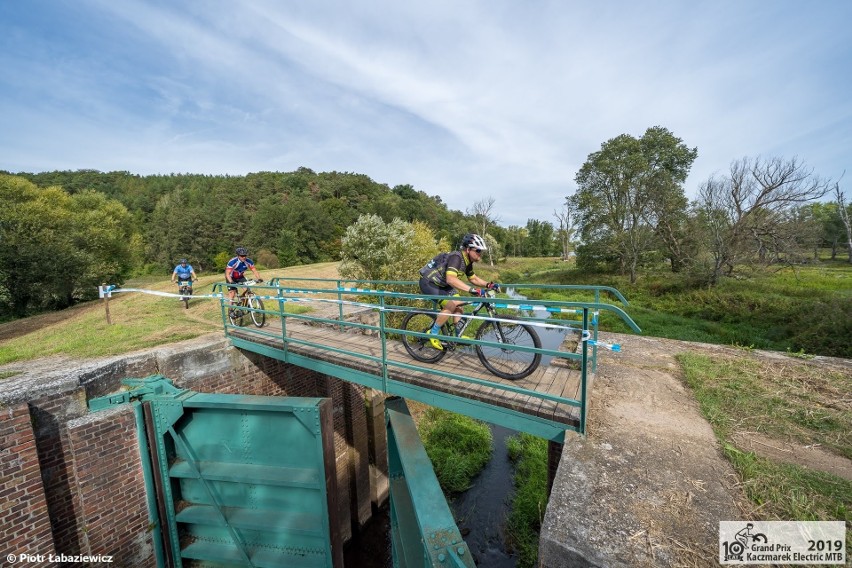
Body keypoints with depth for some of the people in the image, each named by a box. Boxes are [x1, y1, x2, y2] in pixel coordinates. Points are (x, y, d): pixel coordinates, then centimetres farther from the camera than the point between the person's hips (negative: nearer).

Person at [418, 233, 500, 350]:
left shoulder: (467, 261, 0)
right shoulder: (456, 257, -29)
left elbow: (473, 278, 11)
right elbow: (451, 279, -45)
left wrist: (489, 285, -5)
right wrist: (473, 290, -50)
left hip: (440, 284, 10)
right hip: (428, 283, -9)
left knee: (459, 302, 3)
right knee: (451, 305, -21)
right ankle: (433, 333, -5)